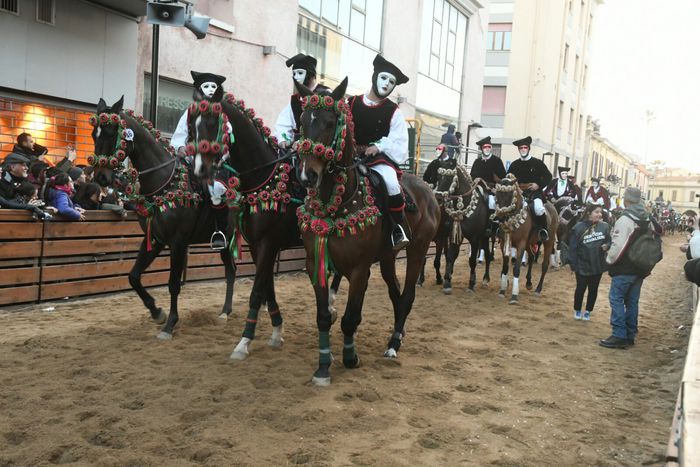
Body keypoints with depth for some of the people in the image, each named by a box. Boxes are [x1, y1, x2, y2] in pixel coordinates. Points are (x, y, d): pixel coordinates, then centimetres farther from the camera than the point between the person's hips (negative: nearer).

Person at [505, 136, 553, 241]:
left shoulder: (538, 163, 5)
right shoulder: (514, 164, 12)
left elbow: (548, 177, 6)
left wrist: (538, 185, -10)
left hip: (535, 192, -4)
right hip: (519, 192, 4)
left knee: (538, 207, -34)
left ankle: (543, 230, -12)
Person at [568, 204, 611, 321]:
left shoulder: (604, 227, -6)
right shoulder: (578, 228, -14)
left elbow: (610, 241, 7)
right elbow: (573, 248, -12)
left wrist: (607, 246, -16)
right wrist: (573, 265, -12)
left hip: (598, 265, 3)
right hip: (582, 266, -3)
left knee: (593, 289, 14)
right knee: (581, 288, 11)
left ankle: (588, 311, 32)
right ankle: (577, 310, 32)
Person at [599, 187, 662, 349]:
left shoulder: (625, 219, -16)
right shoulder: (648, 220, 11)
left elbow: (618, 245, -20)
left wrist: (609, 260, -5)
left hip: (624, 269, -8)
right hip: (640, 269, 8)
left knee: (616, 299, -3)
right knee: (632, 301, 13)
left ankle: (619, 335, -7)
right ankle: (630, 335, 18)